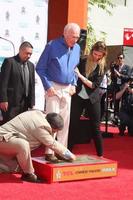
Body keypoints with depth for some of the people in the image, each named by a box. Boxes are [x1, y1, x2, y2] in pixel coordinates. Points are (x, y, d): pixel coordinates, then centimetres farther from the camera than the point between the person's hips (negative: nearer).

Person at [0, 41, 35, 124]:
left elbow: (32, 85, 15)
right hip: (11, 102, -6)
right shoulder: (9, 62, -4)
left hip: (25, 103, 6)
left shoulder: (31, 65, 15)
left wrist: (32, 103, 9)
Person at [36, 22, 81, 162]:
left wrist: (74, 84, 8)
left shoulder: (77, 48, 7)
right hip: (53, 87, -5)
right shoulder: (52, 46, -10)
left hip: (67, 88, 5)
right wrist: (48, 86, -12)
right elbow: (40, 68, -6)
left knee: (65, 120, 7)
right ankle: (49, 152, -3)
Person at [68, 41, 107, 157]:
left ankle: (100, 154, 14)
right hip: (78, 97, 1)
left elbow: (94, 85, -12)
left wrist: (80, 76, -20)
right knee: (72, 125, 1)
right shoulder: (83, 61, 0)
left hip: (92, 99, -1)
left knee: (95, 127, 4)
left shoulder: (102, 67, -3)